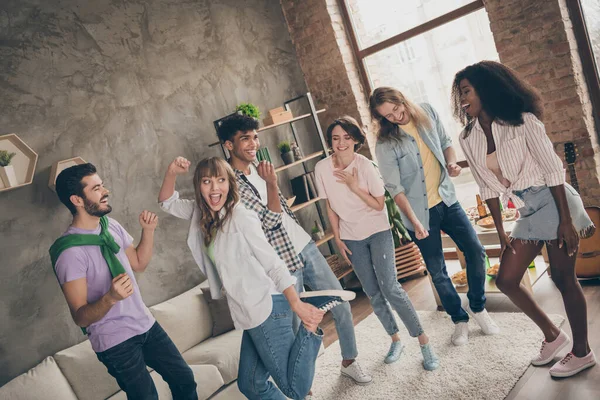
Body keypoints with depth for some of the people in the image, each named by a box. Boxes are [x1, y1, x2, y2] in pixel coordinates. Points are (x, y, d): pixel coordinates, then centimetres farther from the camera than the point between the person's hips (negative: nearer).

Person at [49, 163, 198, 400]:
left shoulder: (111, 226, 0)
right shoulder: (70, 251, -22)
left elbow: (139, 264, 12)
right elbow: (80, 317, -20)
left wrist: (148, 230, -3)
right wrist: (110, 298, -40)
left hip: (146, 325, 7)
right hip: (116, 342, -7)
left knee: (184, 379, 16)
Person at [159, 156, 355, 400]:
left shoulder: (241, 217, -14)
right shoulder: (202, 215, 9)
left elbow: (273, 264, -15)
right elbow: (168, 202, 18)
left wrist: (296, 304, -20)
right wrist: (171, 173, -2)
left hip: (267, 310, -8)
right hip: (250, 315, 8)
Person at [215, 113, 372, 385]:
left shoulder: (257, 168, 9)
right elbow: (269, 220, -19)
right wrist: (271, 184, -28)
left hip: (304, 245, 8)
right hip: (283, 261, -8)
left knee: (341, 302, 12)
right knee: (294, 324, 5)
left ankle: (349, 361, 32)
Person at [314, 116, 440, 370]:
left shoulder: (365, 166, -17)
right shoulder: (322, 168, -9)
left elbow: (379, 204, -12)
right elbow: (330, 207, 2)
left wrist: (354, 186, -23)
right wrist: (338, 238, 3)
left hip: (378, 231, -3)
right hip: (351, 238, 3)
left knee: (389, 287, -13)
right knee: (373, 294, 9)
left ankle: (424, 341, 2)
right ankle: (395, 340, 27)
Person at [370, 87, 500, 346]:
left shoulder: (427, 113, -2)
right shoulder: (385, 144, -16)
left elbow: (445, 142, 12)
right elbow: (395, 188, -15)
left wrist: (451, 162, -9)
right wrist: (414, 221, -22)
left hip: (446, 199, 4)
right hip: (420, 211, -4)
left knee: (475, 251, 3)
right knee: (437, 270, 5)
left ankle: (477, 306, 26)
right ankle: (460, 319, 26)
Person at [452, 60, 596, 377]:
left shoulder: (521, 120, -12)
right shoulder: (468, 139, 1)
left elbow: (552, 169, -14)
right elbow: (489, 187, 5)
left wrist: (566, 220, -18)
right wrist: (500, 230, 4)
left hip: (553, 201, -6)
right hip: (526, 211, 6)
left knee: (563, 278, 1)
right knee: (506, 280, 4)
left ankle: (582, 352, 21)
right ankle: (552, 335, 26)